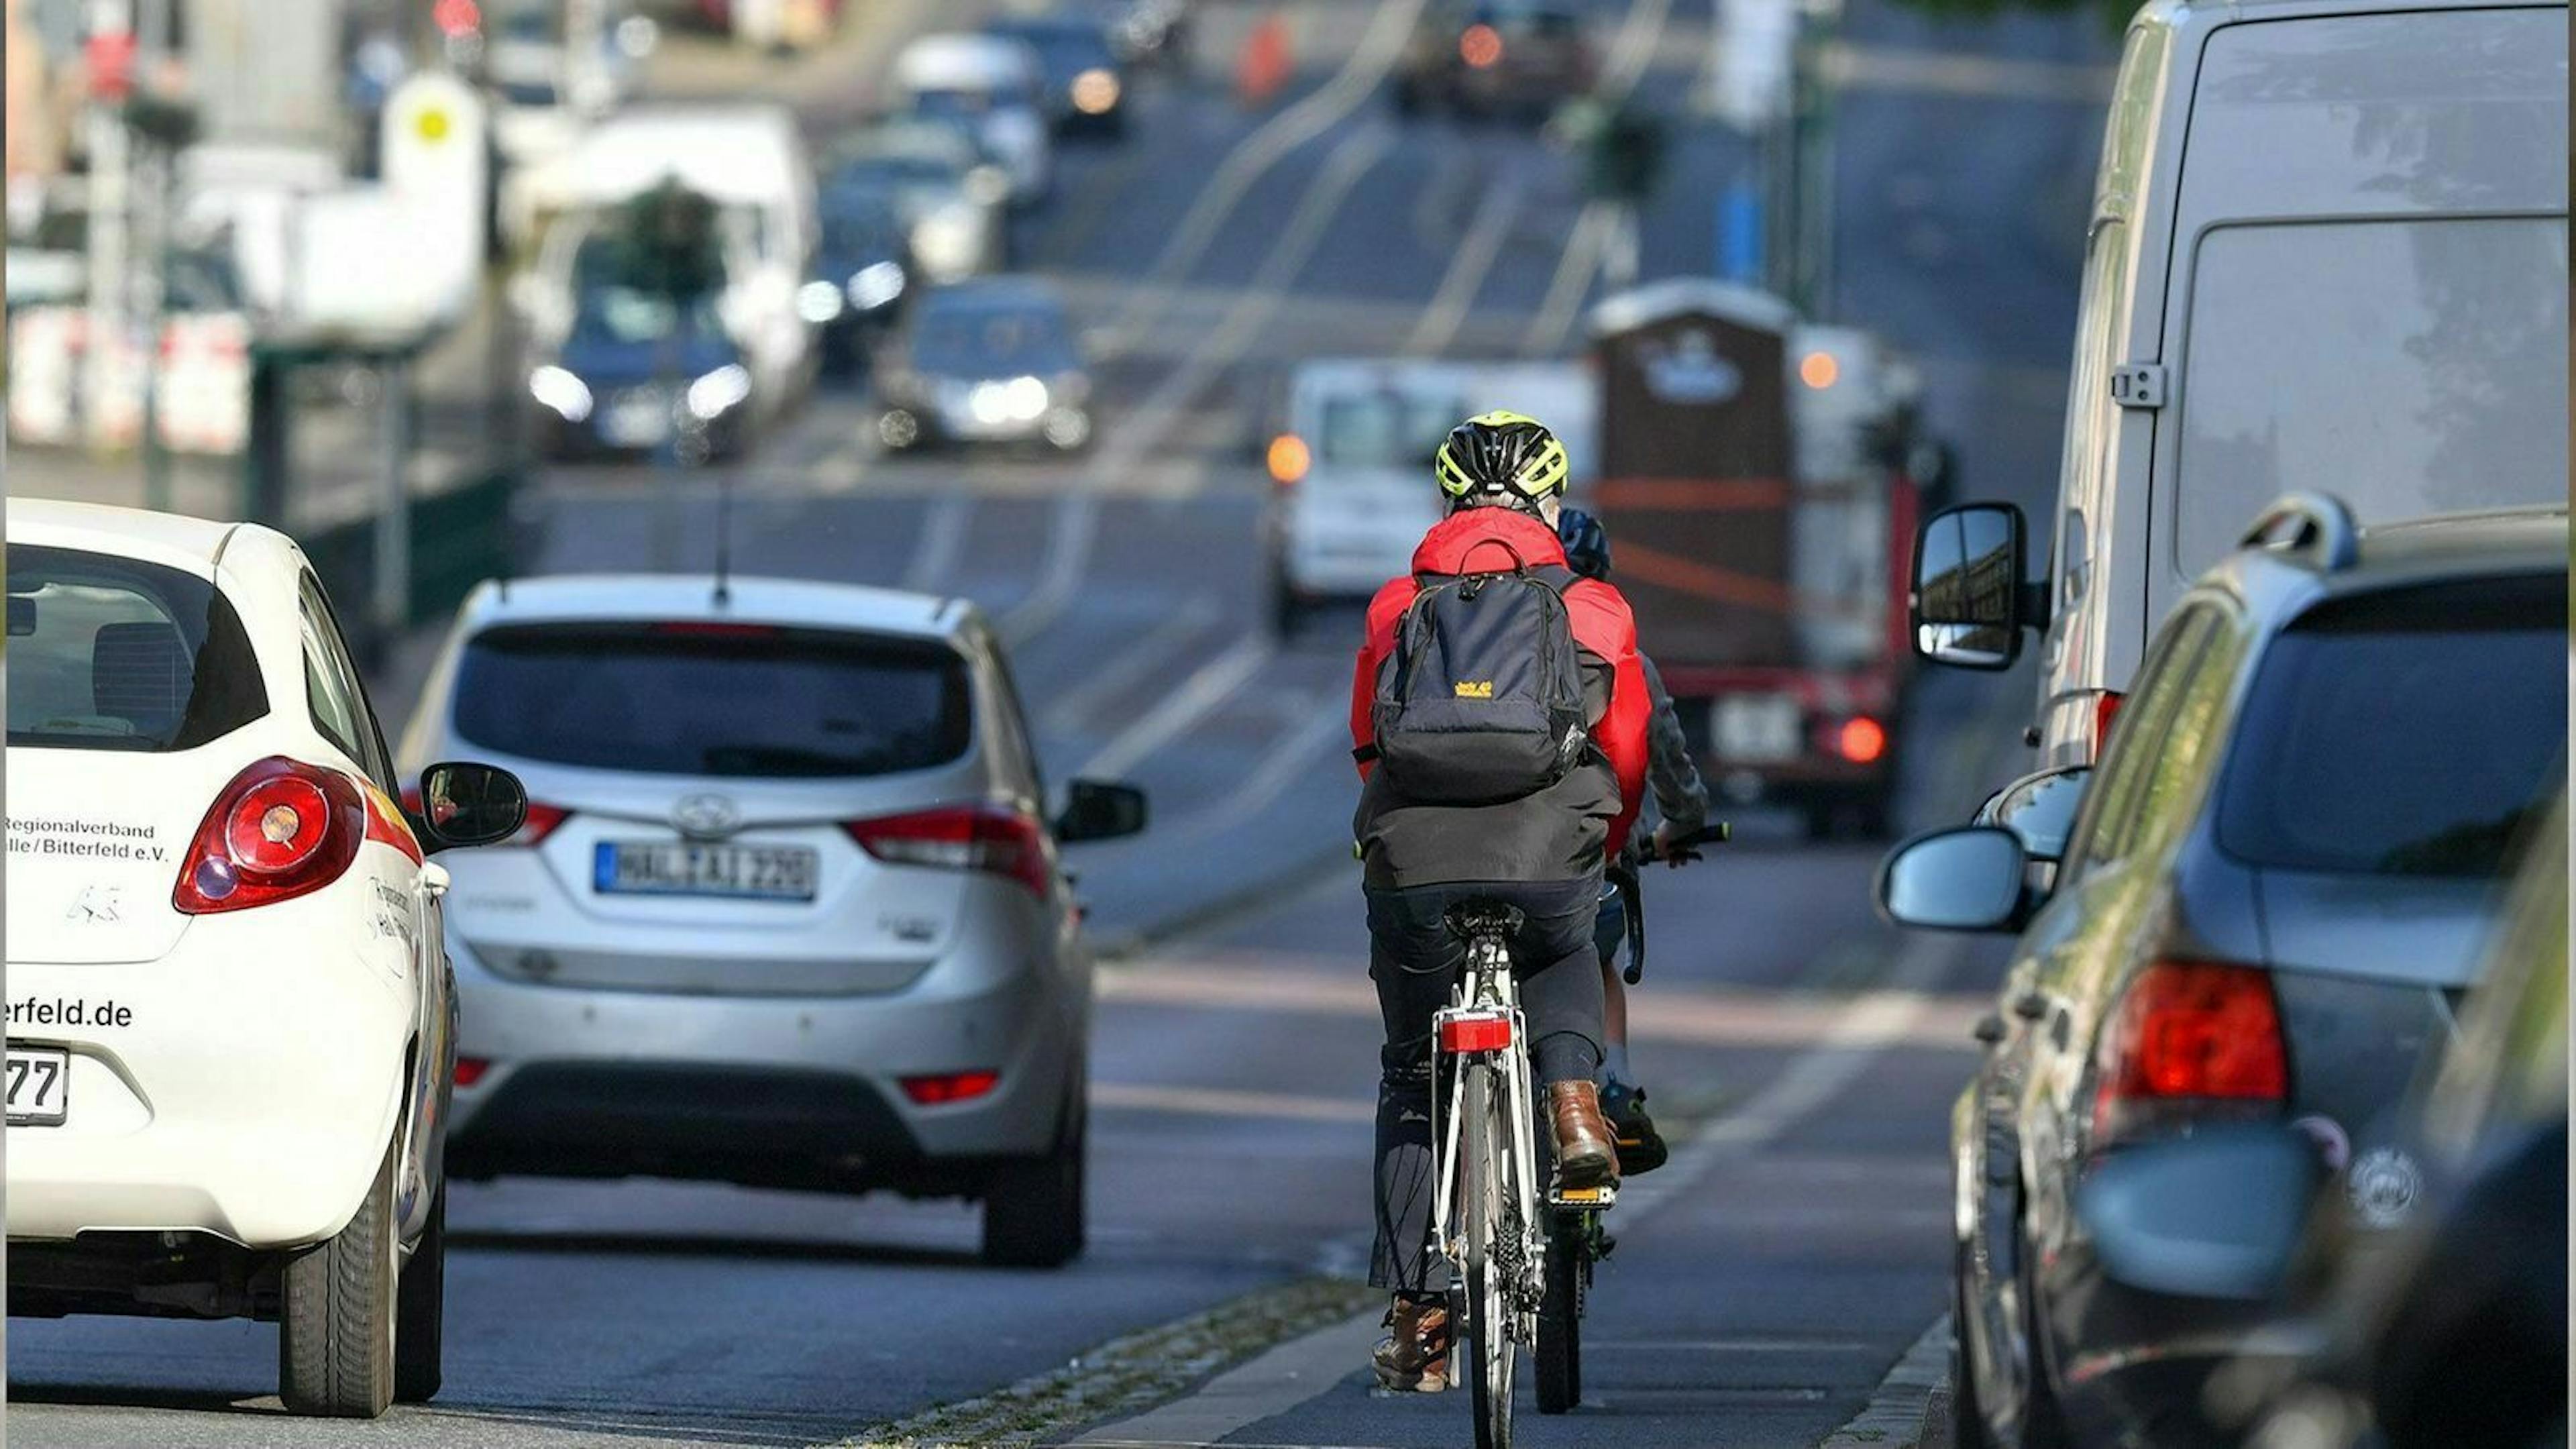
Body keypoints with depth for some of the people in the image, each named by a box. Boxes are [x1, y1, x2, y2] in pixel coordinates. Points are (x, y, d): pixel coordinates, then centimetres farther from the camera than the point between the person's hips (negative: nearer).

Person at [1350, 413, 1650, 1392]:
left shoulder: (1395, 607, 17)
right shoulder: (1594, 610, 13)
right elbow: (1627, 758, 19)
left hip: (1413, 865, 1)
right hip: (1551, 862, -1)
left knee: (1413, 1079, 17)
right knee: (1566, 960, 35)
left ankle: (1415, 1310, 12)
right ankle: (1573, 1099, 5)